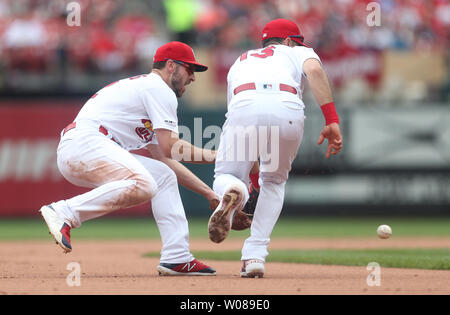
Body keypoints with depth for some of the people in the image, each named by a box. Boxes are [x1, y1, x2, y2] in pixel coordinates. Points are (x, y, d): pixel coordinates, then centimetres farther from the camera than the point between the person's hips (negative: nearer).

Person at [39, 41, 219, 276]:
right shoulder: (160, 90, 0)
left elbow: (164, 159, 29)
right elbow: (170, 149, -9)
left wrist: (207, 192, 25)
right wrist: (213, 156, 4)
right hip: (83, 144, -10)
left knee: (163, 176, 14)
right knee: (142, 185, -31)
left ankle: (177, 258, 4)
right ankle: (65, 212, -28)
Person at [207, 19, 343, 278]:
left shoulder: (240, 62, 43)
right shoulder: (297, 52, 33)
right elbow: (314, 70, 7)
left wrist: (254, 173, 48)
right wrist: (332, 120, -2)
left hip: (243, 108, 1)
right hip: (287, 109, -1)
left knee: (225, 178, 17)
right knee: (274, 181, 24)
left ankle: (232, 192, -22)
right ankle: (255, 256, 11)